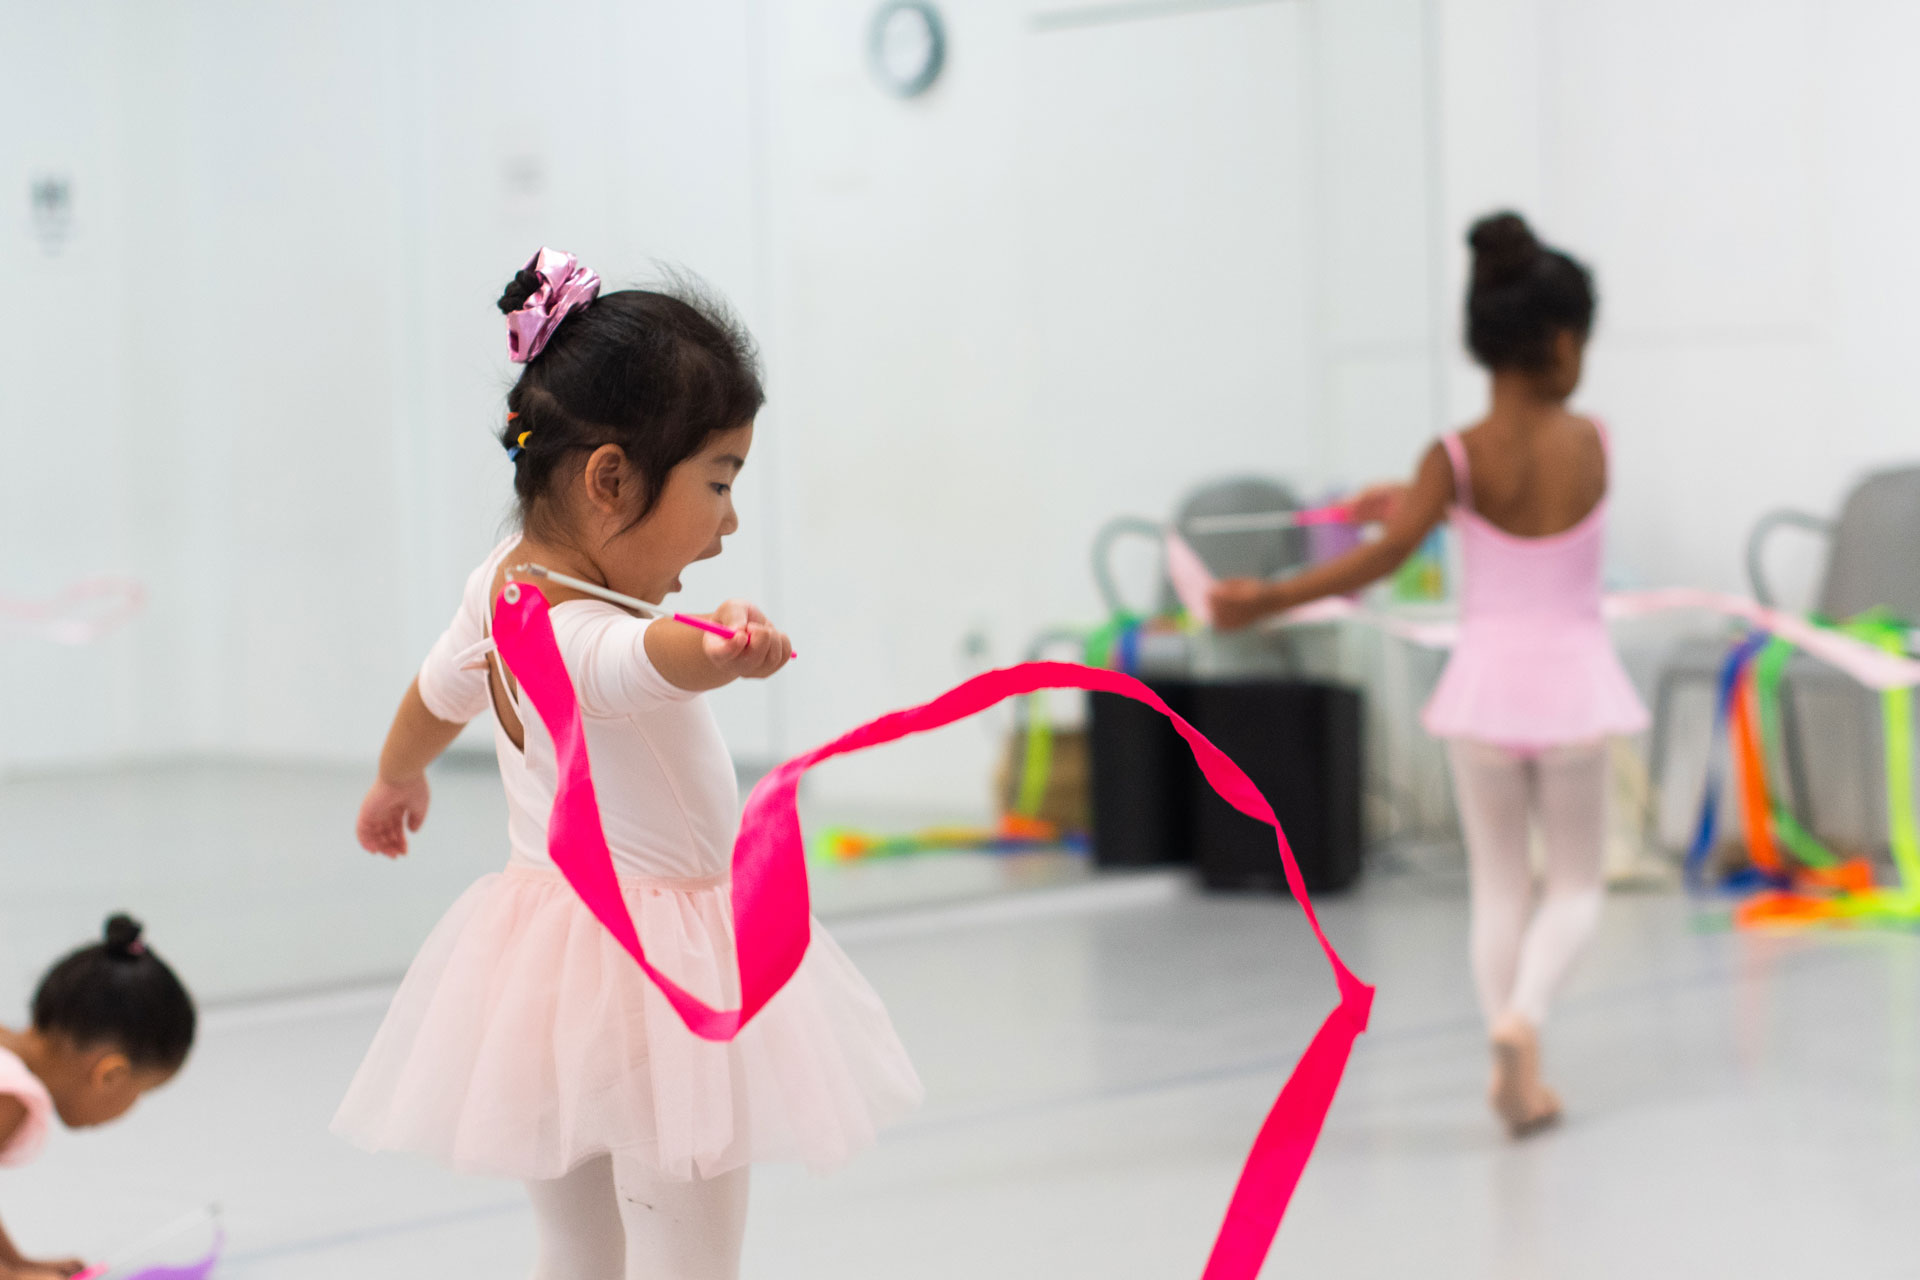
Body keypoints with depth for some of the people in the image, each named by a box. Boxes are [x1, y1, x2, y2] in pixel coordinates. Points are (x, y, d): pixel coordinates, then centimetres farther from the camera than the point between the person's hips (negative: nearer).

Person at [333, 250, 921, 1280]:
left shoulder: (499, 580, 2)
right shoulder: (584, 637, -27)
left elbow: (437, 692, 22)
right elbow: (653, 658, -52)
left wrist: (396, 782, 41)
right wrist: (720, 649, -74)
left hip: (549, 939, 9)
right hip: (657, 962, -9)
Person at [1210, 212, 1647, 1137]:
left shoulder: (1456, 458, -10)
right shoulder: (1590, 442, -7)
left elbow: (1386, 553, -21)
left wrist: (1265, 600, -18)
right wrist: (1414, 503, 17)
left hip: (1485, 679, 1)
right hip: (1572, 676, -1)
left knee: (1498, 886, 13)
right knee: (1576, 884, 11)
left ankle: (1516, 1073, 11)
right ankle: (1522, 1018, -16)